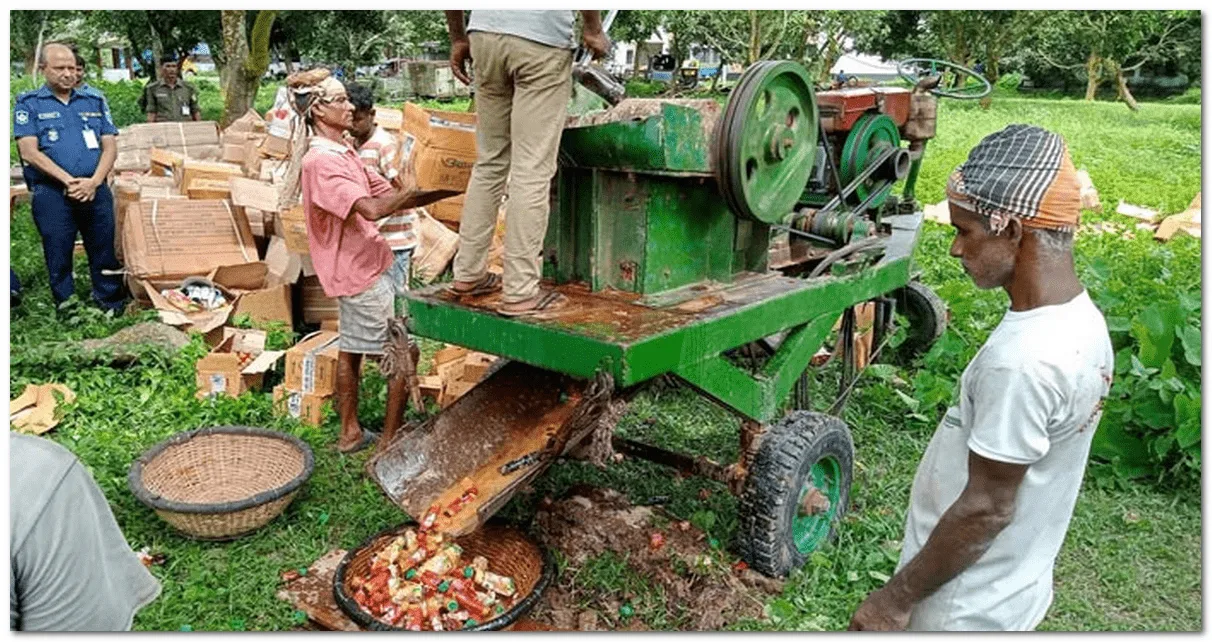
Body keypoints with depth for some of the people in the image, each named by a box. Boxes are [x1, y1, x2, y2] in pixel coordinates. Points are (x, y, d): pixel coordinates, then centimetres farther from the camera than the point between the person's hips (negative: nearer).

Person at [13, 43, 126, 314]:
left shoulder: (95, 100, 13)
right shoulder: (28, 104, 6)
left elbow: (110, 146, 7)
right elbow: (29, 152, -4)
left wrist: (94, 182, -9)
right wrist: (69, 181, -15)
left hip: (96, 190, 2)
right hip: (51, 194, -2)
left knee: (105, 250, 5)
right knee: (58, 254, 4)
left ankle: (113, 307, 14)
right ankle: (67, 310, 14)